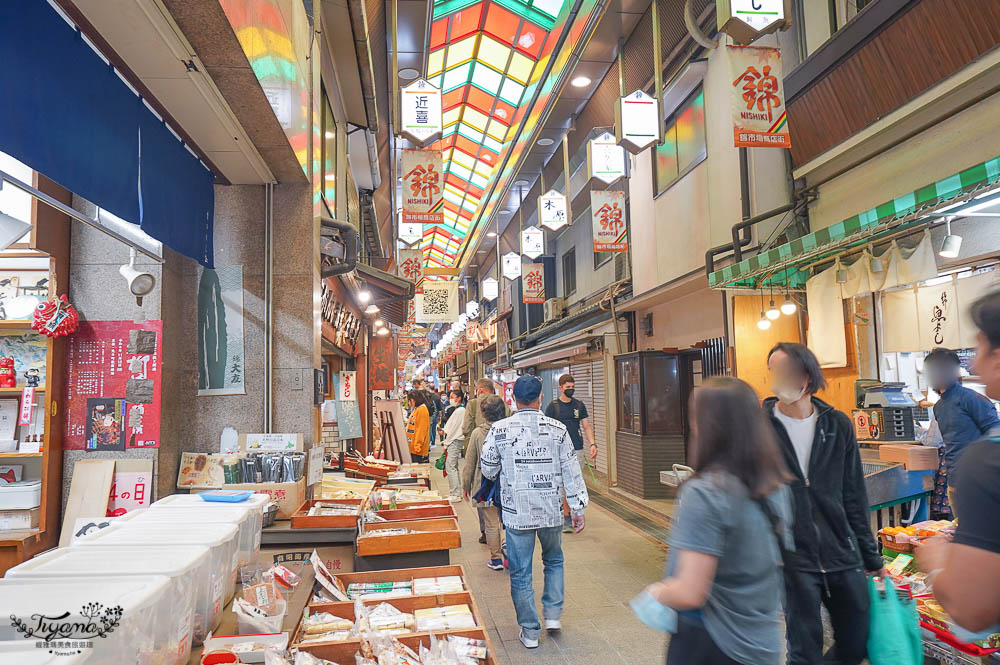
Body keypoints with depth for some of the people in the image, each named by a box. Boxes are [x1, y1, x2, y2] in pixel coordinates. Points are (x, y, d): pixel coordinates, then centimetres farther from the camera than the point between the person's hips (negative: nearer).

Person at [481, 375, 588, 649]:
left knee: (521, 572, 10)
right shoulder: (557, 429, -6)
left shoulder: (499, 430, -9)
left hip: (517, 512, -1)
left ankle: (530, 631, 19)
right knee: (554, 560, 26)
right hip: (551, 511, 2)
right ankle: (553, 614, 23)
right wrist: (578, 508, 5)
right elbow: (571, 471, -2)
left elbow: (488, 469, 1)